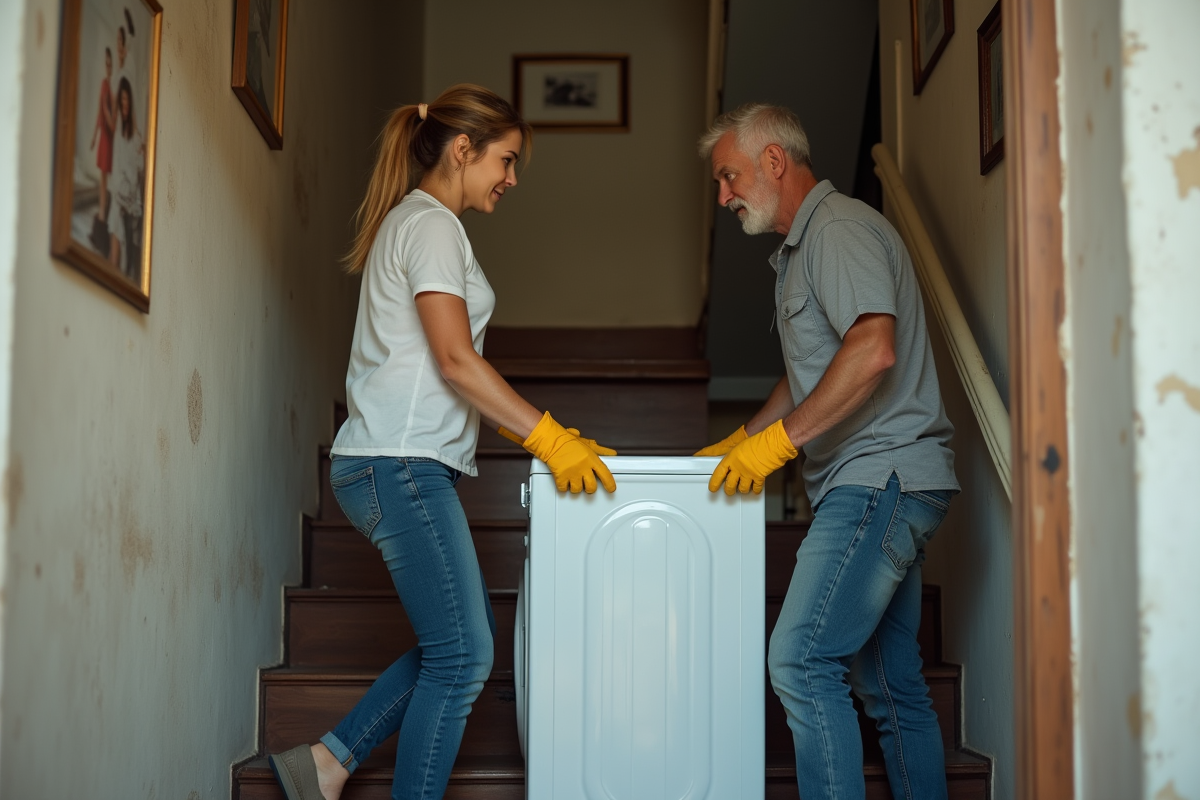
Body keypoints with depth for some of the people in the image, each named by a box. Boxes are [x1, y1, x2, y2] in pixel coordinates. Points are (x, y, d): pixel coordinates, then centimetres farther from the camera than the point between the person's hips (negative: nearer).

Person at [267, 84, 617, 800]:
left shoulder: (417, 224, 23)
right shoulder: (431, 224, -8)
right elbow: (455, 361, -18)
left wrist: (541, 431, 15)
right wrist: (547, 437, -15)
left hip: (403, 466, 10)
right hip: (398, 465, -10)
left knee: (464, 643, 11)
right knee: (463, 655, -8)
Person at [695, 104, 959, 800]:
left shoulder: (839, 227, -9)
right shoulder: (802, 247, 24)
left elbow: (874, 349, -24)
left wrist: (779, 439, -21)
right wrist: (740, 442, 24)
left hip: (882, 477, -11)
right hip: (881, 484, 11)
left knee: (802, 661, -15)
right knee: (890, 682, 11)